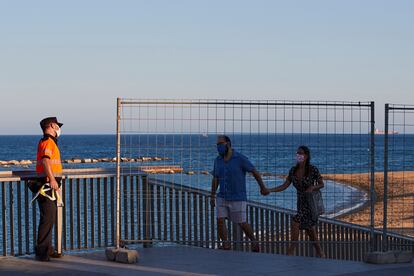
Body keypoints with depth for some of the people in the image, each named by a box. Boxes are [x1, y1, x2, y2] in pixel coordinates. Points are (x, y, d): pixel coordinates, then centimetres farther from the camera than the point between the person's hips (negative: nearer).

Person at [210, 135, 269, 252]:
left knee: (242, 223, 3)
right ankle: (225, 244, -1)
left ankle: (254, 241, 25)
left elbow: (254, 171, -6)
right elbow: (215, 179, 11)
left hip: (238, 198, -4)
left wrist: (263, 187, 1)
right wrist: (212, 197, 11)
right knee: (220, 220, -11)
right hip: (222, 197, 4)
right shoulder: (218, 160, 1)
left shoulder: (240, 158, -15)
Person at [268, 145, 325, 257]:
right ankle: (320, 253, 24)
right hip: (301, 202, 6)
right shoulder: (293, 170, 0)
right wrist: (269, 190, -12)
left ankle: (291, 250, -8)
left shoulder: (313, 170, -14)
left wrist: (312, 187, -24)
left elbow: (321, 184, -3)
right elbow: (284, 186, -1)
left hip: (311, 201, -6)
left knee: (295, 222, -16)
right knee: (309, 229, 12)